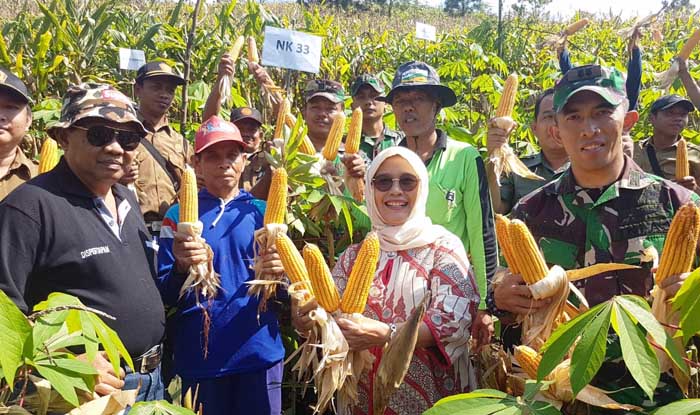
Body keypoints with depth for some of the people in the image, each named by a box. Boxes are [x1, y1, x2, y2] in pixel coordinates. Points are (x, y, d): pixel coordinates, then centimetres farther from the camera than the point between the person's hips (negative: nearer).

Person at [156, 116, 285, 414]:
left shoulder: (262, 212, 4)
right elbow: (165, 295, -1)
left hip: (260, 350, 1)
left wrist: (279, 271, -16)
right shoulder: (179, 216, 0)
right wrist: (182, 267, -22)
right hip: (199, 355, -1)